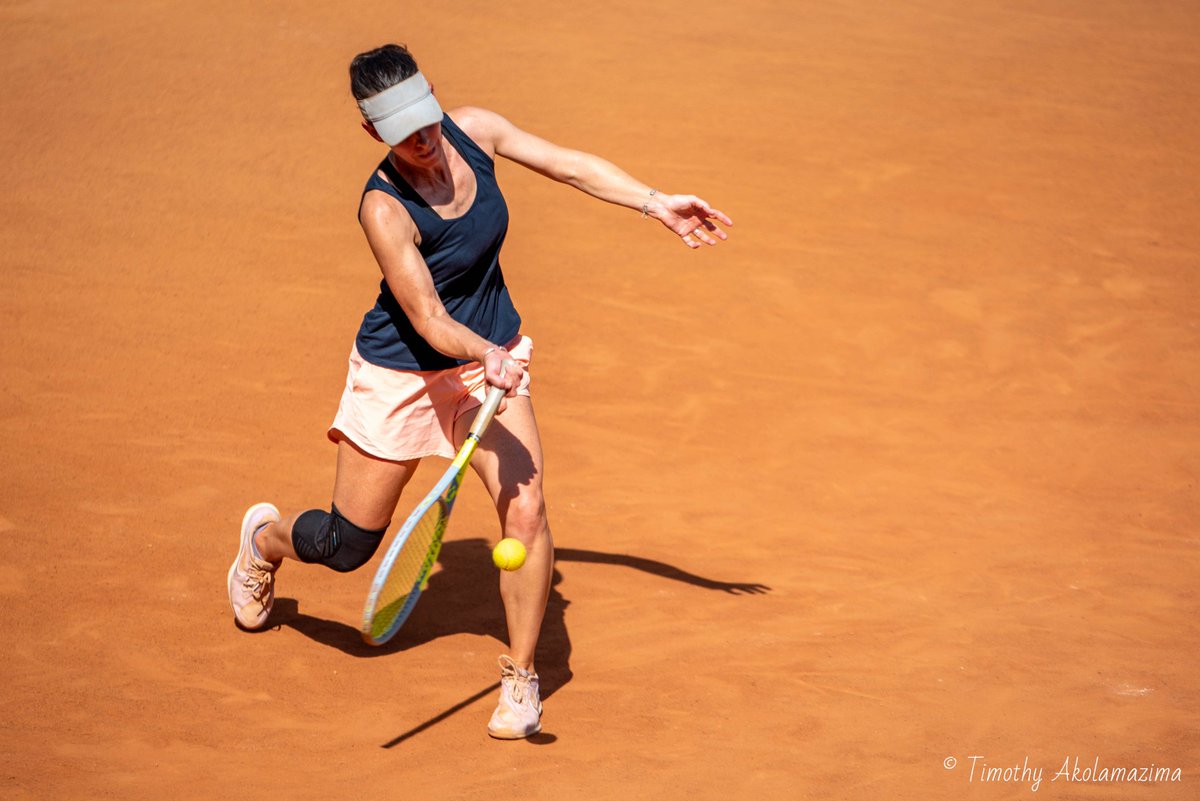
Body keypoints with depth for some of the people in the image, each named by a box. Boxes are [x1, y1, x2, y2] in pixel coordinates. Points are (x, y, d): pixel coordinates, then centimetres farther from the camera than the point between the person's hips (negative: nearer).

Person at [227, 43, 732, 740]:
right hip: (403, 374, -4)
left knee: (526, 509, -16)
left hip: (492, 359, 4)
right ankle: (267, 538, 45)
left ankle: (521, 678, 2)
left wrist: (658, 205, -10)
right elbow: (429, 321, -28)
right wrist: (485, 356, -46)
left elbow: (573, 165, -2)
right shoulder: (385, 209, -29)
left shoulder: (473, 131, -12)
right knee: (347, 546, 7)